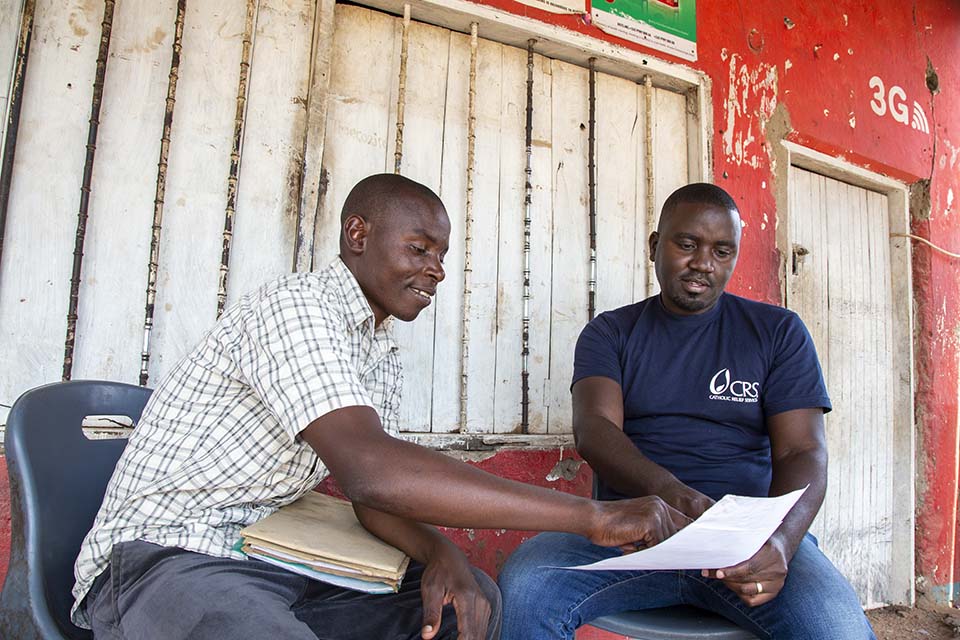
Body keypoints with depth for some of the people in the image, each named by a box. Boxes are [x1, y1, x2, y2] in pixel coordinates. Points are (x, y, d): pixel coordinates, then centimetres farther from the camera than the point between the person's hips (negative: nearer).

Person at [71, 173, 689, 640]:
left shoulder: (382, 351, 11)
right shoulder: (295, 307, -20)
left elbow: (374, 492, 8)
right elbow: (371, 472, -34)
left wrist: (441, 552, -15)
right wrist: (592, 515, -32)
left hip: (275, 562, 9)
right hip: (163, 557, -8)